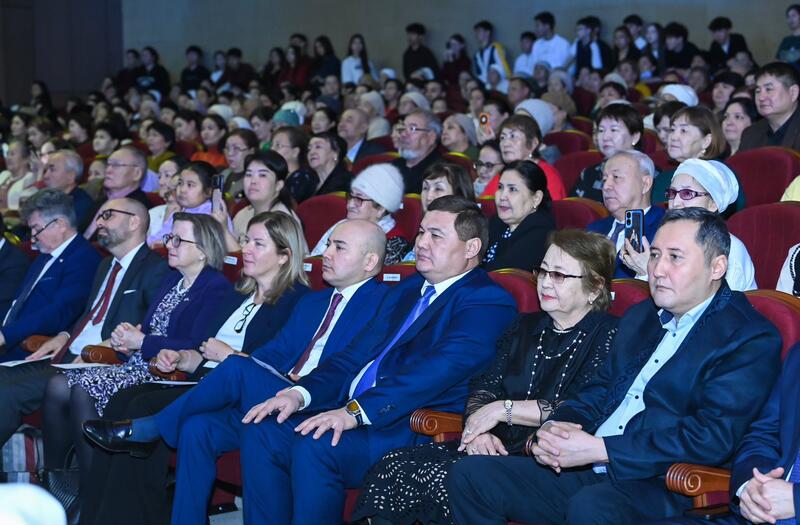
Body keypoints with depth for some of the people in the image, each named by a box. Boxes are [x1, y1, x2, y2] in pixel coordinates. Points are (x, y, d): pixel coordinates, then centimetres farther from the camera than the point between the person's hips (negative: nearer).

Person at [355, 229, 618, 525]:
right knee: (391, 468, -17)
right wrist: (476, 428, -9)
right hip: (494, 445, 7)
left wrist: (505, 409, -9)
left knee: (443, 479, -31)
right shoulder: (525, 326, 22)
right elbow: (483, 388, 14)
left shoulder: (608, 335, -1)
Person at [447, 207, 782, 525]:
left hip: (662, 489, -8)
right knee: (470, 475, -8)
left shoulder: (751, 339, -5)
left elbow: (713, 436, -16)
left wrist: (599, 449, -18)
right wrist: (553, 428, 0)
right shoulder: (639, 317, 21)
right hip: (587, 473, 8)